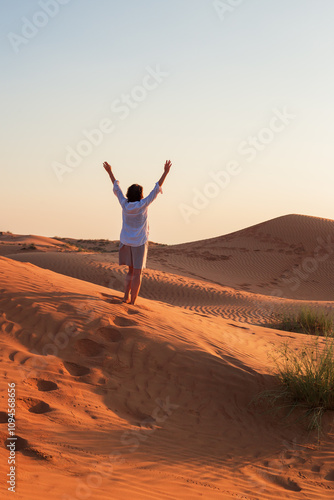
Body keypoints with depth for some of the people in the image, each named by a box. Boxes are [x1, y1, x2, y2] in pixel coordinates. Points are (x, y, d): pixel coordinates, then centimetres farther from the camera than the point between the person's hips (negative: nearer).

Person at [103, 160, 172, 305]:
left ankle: (126, 296, 12)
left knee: (131, 270, 19)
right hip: (139, 243, -5)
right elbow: (156, 189, -13)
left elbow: (116, 187, 6)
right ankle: (132, 302, -1)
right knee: (137, 273, 1)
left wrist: (110, 172, 16)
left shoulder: (125, 204, -5)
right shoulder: (143, 205, -14)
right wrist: (166, 172, -10)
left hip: (125, 242, 5)